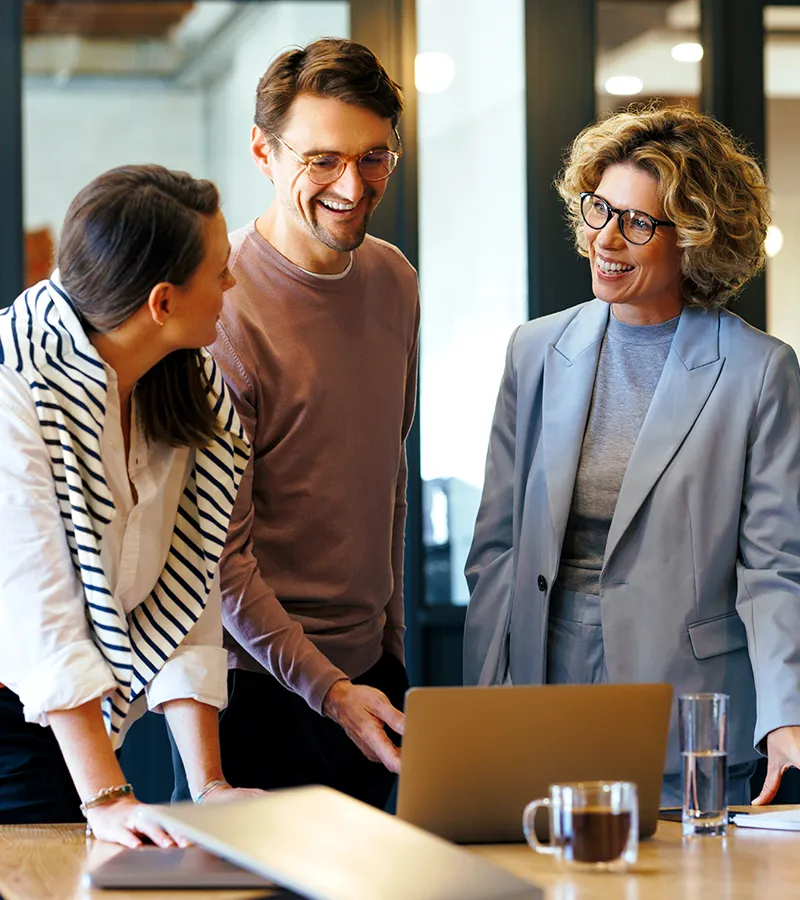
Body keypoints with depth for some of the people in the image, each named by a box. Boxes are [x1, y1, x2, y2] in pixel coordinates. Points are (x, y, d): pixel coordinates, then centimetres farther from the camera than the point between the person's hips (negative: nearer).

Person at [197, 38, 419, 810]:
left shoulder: (393, 281, 6)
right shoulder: (222, 306, -17)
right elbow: (219, 552, -17)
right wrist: (327, 689, -20)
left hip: (368, 669, 7)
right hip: (260, 684, -7)